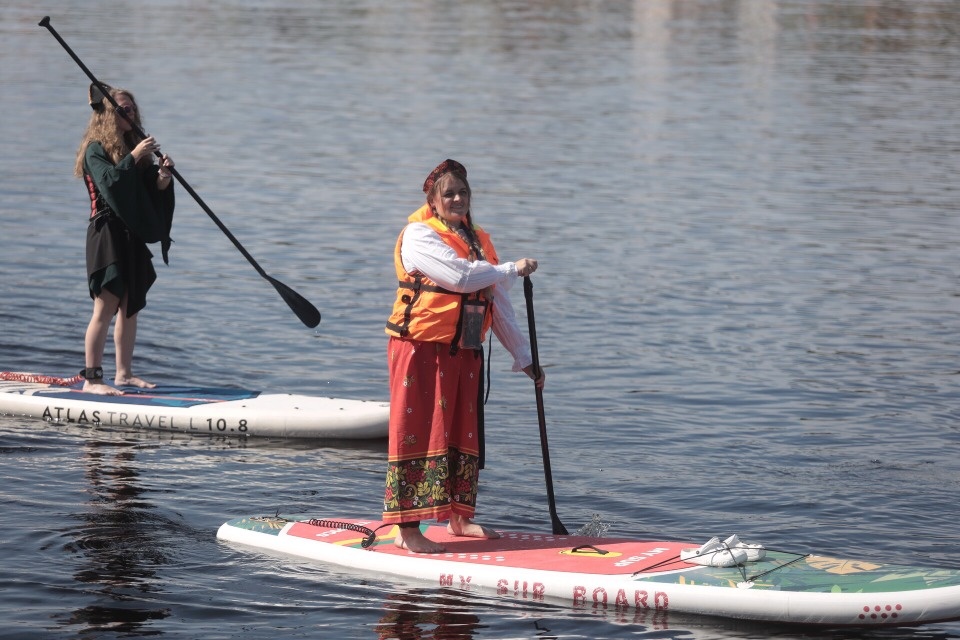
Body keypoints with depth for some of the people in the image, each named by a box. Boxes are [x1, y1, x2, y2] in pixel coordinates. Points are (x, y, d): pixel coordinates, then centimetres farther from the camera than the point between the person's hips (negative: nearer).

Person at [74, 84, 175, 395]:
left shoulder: (134, 146, 15)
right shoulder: (96, 149, -8)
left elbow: (152, 190, 12)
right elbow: (108, 181, -24)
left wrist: (162, 176, -8)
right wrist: (133, 158, -25)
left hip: (133, 235, 8)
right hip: (107, 233, -8)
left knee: (131, 306, 12)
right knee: (106, 307, -11)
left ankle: (124, 373, 20)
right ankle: (92, 378, -10)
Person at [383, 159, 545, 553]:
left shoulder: (478, 241, 17)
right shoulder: (419, 234, -8)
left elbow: (498, 306, 18)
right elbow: (461, 276, -22)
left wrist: (524, 358, 16)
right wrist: (514, 270, -9)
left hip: (465, 353, 7)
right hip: (422, 349, -7)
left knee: (463, 433, 12)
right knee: (419, 432, -8)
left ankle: (459, 519, 23)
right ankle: (407, 530, -7)